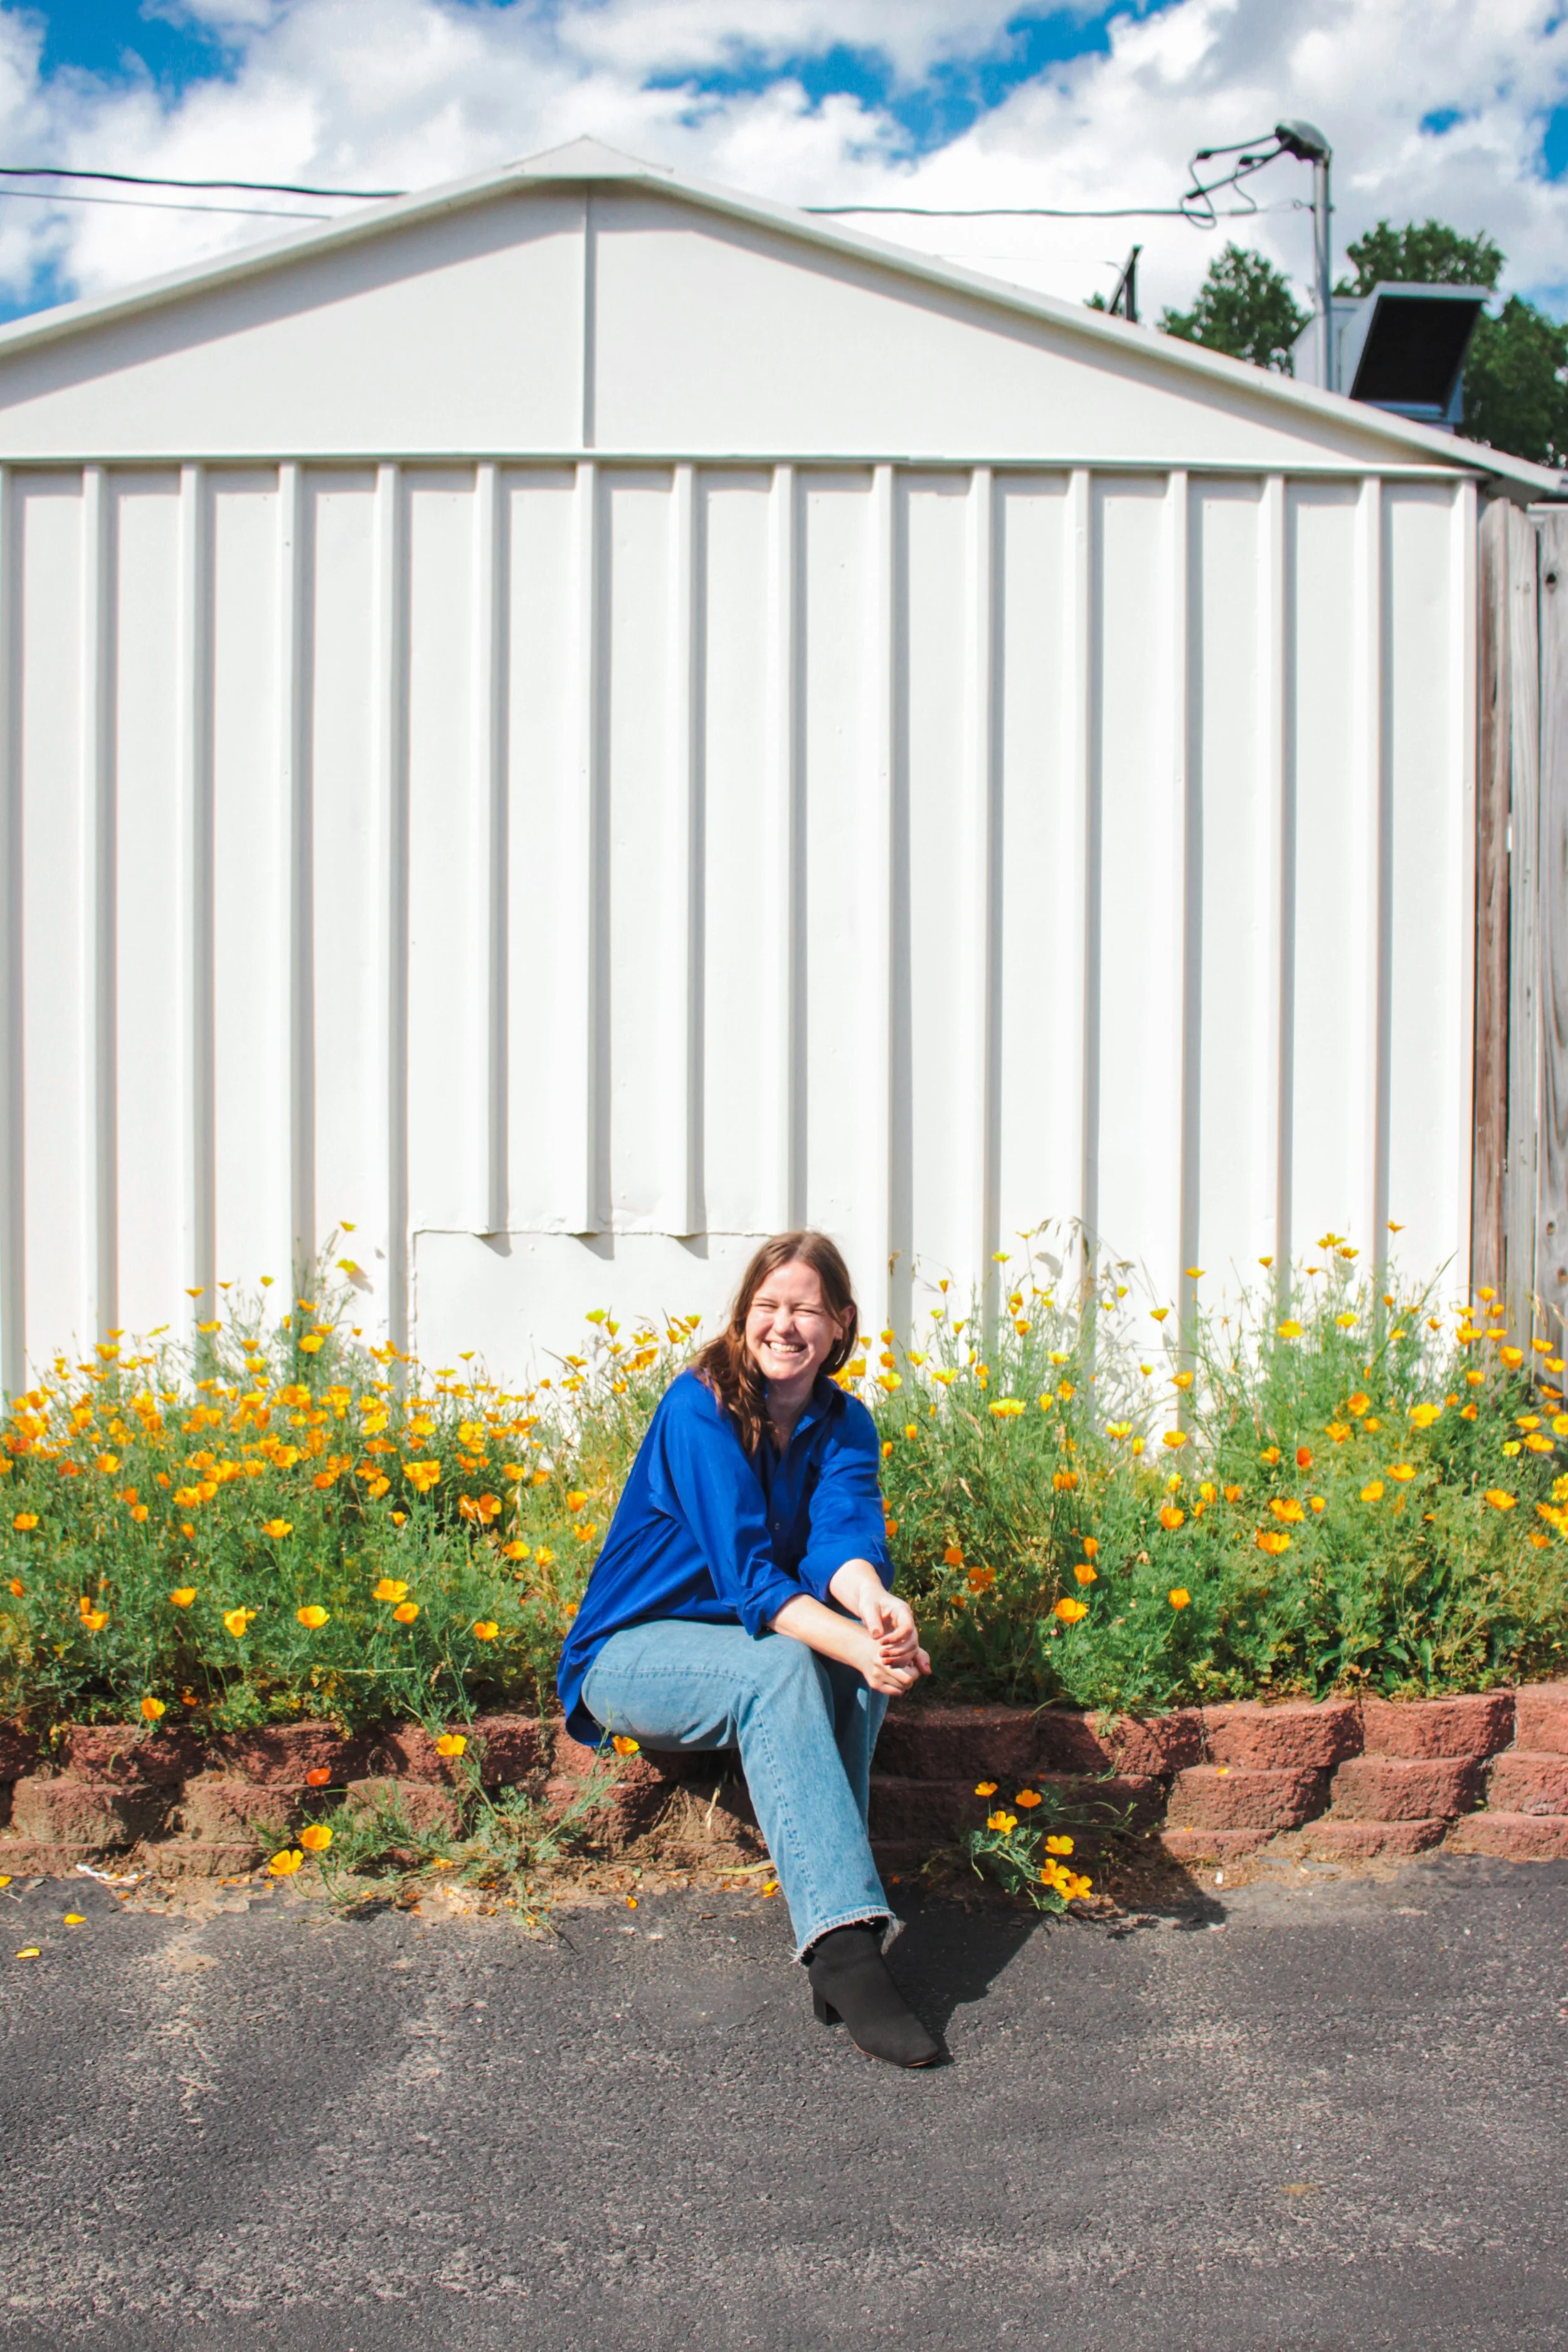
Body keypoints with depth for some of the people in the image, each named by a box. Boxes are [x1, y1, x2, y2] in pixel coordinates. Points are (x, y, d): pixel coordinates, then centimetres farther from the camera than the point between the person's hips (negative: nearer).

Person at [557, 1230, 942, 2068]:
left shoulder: (843, 1425, -1)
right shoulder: (698, 1410, -18)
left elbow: (843, 1529, -22)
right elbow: (745, 1571, -28)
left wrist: (876, 1604, -46)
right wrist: (856, 1643, -44)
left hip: (740, 1650, 5)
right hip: (631, 1653, -5)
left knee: (863, 1661, -26)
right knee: (779, 1667, -35)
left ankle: (827, 1883, -27)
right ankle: (844, 1947, -43)